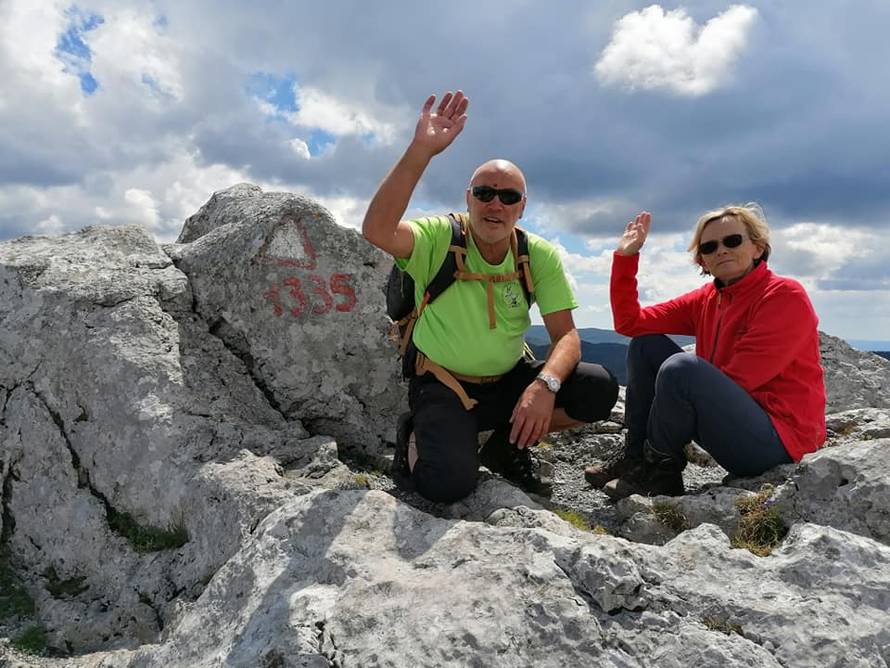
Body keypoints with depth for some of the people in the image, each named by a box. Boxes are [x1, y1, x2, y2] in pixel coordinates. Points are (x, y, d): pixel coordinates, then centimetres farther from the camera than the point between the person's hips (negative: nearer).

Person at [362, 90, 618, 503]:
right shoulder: (439, 238, -14)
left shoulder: (540, 256, -5)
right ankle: (416, 438, 8)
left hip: (509, 380, 4)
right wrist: (421, 151, -41)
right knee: (448, 483, -29)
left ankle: (507, 445, 6)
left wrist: (545, 384, -29)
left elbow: (566, 336, -8)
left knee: (599, 389, -17)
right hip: (443, 385, -4)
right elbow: (377, 231, -35)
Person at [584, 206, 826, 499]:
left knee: (681, 367, -31)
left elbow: (739, 378, -20)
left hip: (778, 438, -7)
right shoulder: (705, 299, 7)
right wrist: (625, 257, 1)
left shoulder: (786, 295, -12)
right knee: (646, 344, 4)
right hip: (732, 412, 7)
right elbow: (629, 323, 4)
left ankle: (660, 474, -7)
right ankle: (636, 456, 3)